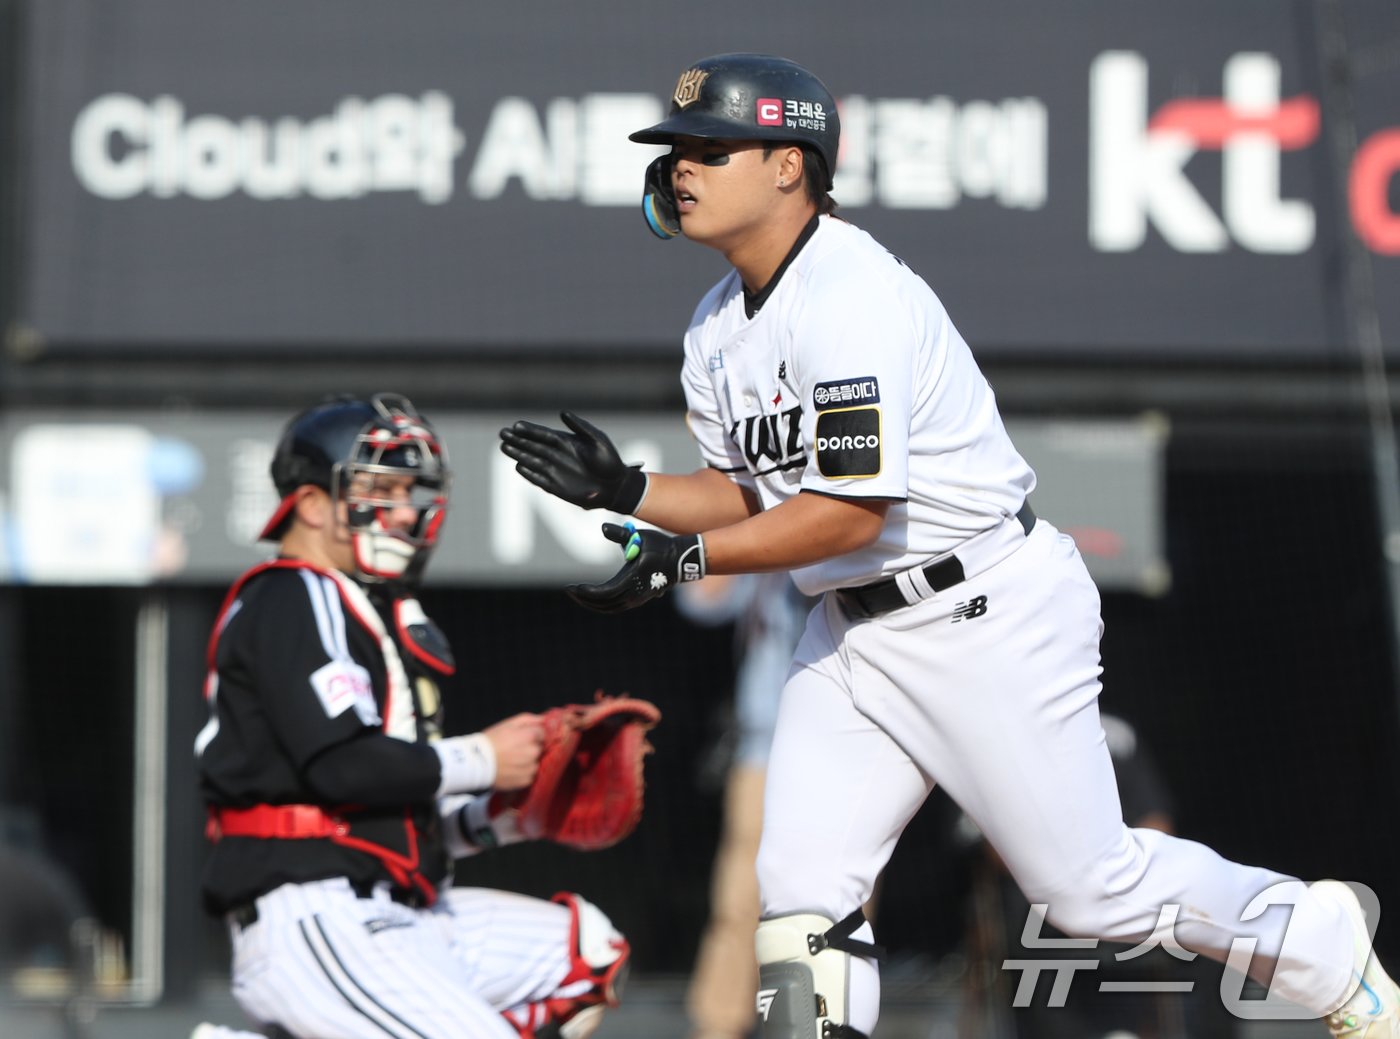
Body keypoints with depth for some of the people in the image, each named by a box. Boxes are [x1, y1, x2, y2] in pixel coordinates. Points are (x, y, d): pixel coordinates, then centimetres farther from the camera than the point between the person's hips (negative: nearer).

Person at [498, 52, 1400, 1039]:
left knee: (1091, 883, -1)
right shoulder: (721, 326, 8)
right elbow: (749, 495, 14)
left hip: (988, 613, -9)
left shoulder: (851, 294, -22)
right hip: (853, 628, 9)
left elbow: (853, 509, -25)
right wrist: (625, 488, -3)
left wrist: (685, 559, -24)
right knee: (799, 886, -3)